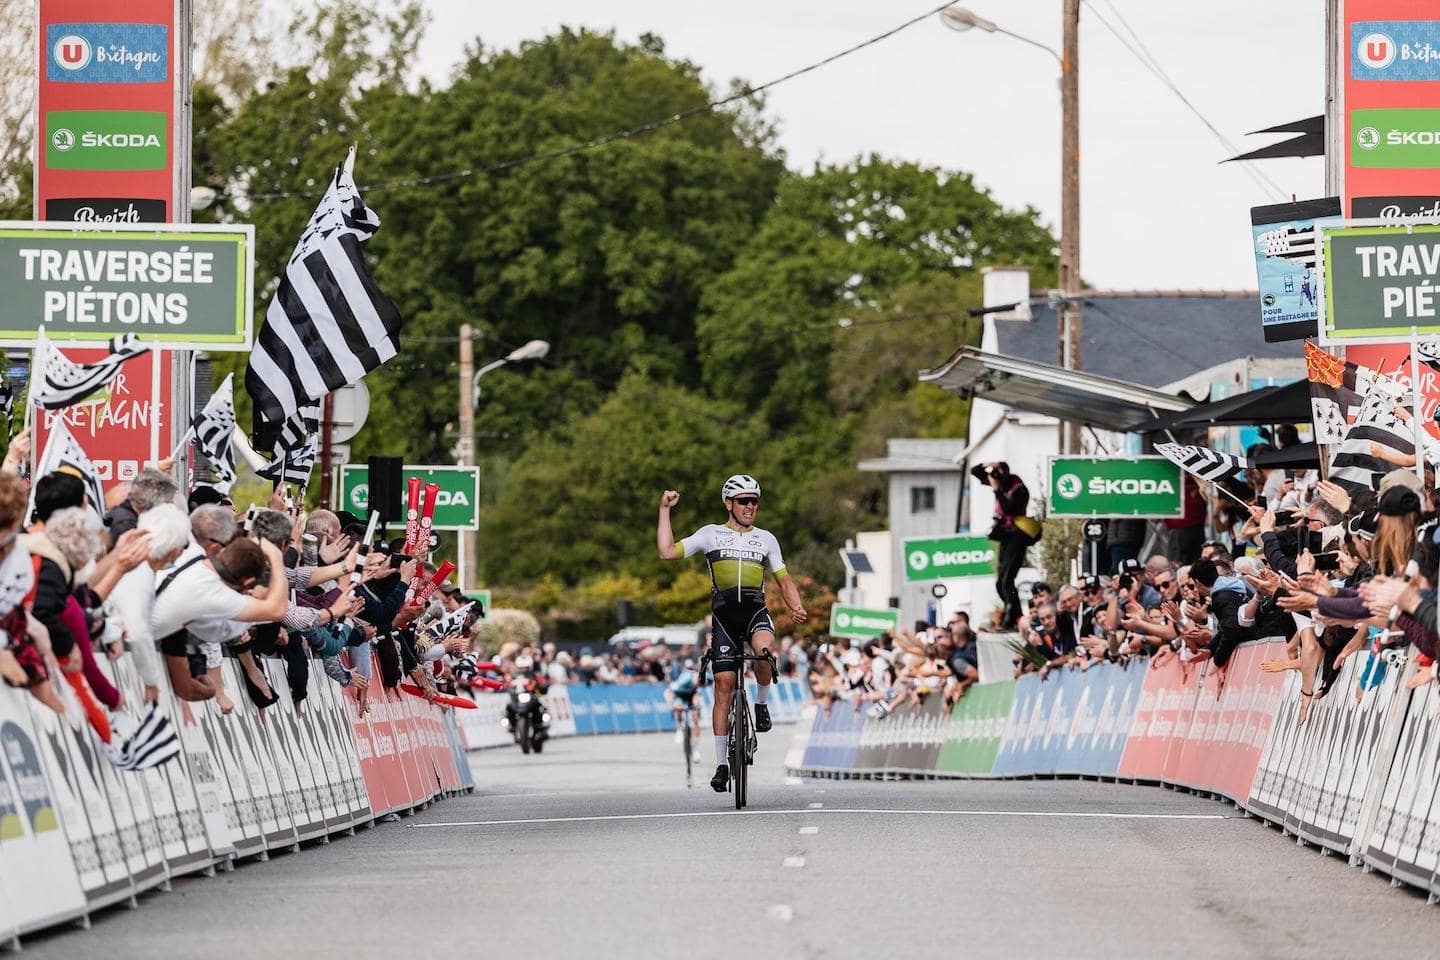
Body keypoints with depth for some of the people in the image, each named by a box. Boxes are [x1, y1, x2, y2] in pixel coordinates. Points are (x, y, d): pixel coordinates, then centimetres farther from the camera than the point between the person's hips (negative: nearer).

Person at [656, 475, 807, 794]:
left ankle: (761, 702, -4)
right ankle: (721, 764, 1)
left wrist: (796, 606, -3)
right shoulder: (711, 534, 9)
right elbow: (667, 551, 1)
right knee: (724, 686, -4)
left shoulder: (766, 539, 14)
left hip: (755, 611, 0)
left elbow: (784, 580, 16)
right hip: (724, 614, 0)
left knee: (764, 650, -34)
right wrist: (665, 510, 1)